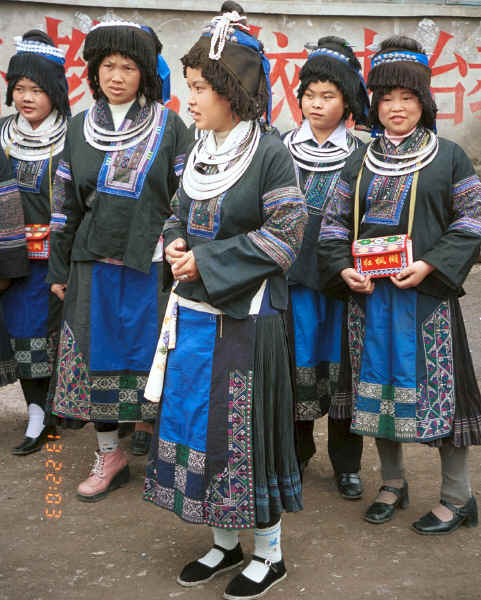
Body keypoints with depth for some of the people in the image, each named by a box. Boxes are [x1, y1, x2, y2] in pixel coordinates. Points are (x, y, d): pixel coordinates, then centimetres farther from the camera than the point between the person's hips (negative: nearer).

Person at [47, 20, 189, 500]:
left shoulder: (169, 127, -1)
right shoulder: (79, 128, 9)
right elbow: (66, 203, 12)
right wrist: (59, 268, 11)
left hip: (151, 264, -3)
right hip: (94, 265, 4)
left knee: (153, 360, 1)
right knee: (96, 357, 7)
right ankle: (109, 455, 22)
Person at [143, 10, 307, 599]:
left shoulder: (269, 153, -12)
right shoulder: (199, 152, 9)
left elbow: (284, 234, -15)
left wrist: (208, 262, -17)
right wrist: (176, 245, -5)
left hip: (245, 315, -7)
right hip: (193, 312, 7)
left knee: (247, 430, 1)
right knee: (197, 423, 13)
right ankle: (224, 542, 31)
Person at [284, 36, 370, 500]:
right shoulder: (283, 149, 5)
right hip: (294, 273, 1)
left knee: (341, 365, 5)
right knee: (296, 364, 5)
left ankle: (346, 464, 20)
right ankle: (296, 453, 25)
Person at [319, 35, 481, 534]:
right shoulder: (360, 163, 12)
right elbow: (333, 221, 11)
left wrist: (430, 265, -15)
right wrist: (343, 269, -6)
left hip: (427, 293, -4)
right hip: (368, 294, 4)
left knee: (435, 387, -3)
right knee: (377, 382, 9)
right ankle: (392, 483, 27)